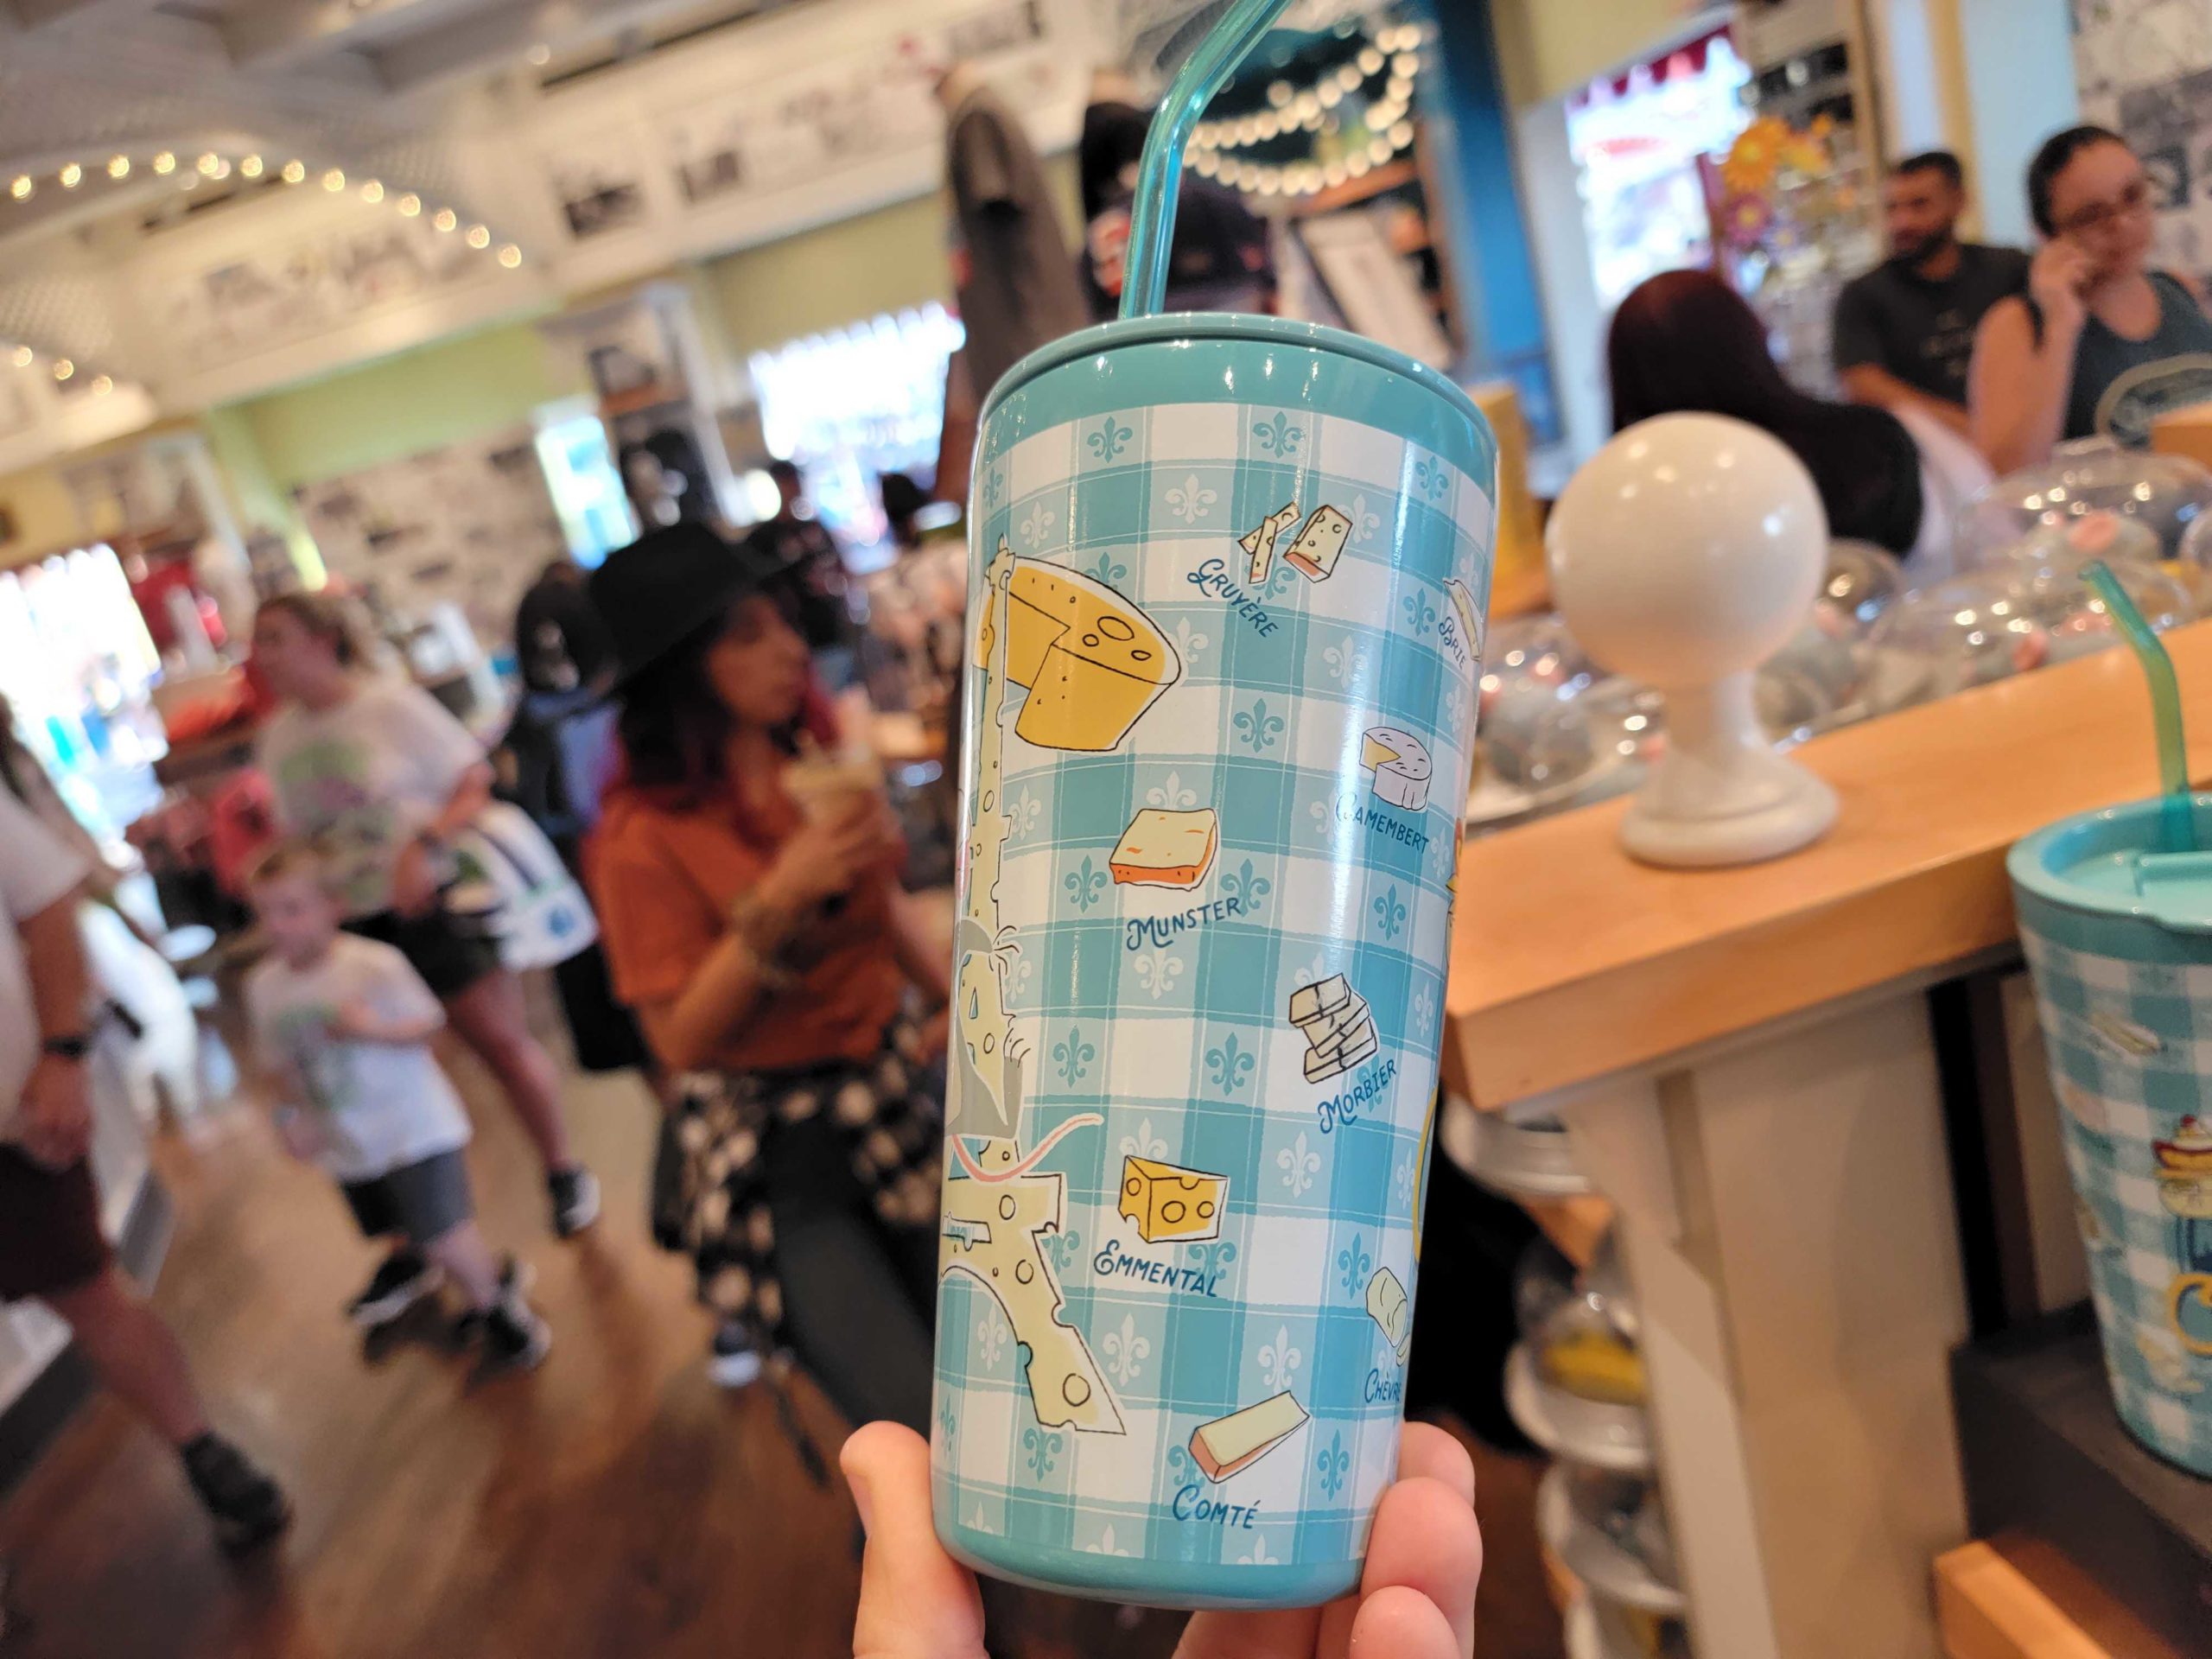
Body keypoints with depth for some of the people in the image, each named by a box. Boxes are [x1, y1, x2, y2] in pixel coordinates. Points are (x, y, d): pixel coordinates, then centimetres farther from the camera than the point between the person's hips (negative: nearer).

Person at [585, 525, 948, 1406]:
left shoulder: (820, 754, 2)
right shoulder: (644, 835, -13)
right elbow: (680, 1039, -15)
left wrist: (960, 997, 3)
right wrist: (779, 899, -25)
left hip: (895, 1075, 5)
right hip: (770, 1134, -5)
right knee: (916, 1418, -10)